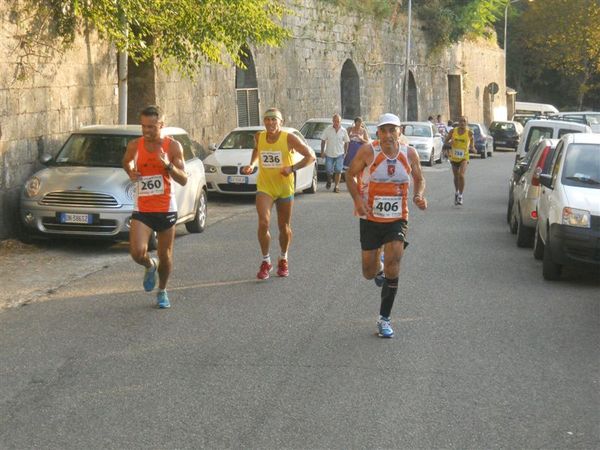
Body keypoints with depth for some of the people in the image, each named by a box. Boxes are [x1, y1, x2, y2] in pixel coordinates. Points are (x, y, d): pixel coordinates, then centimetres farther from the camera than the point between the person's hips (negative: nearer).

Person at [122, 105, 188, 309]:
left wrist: (167, 164, -25)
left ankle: (162, 291, 34)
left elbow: (183, 180, -9)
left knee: (165, 256, 8)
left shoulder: (173, 146, -6)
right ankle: (150, 266, 19)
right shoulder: (134, 145, -2)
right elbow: (126, 162, 22)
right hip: (141, 210, 1)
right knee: (137, 253, -17)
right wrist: (131, 172, -1)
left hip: (166, 209, 0)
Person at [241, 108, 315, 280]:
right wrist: (252, 165, 5)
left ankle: (283, 259, 35)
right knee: (263, 223, -17)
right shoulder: (259, 137, -2)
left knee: (284, 227, 11)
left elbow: (310, 156, -10)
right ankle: (266, 262, -1)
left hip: (285, 188, -1)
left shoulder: (289, 138, -13)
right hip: (264, 188, 1)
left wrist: (292, 168, -21)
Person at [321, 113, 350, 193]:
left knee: (338, 171, -3)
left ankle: (336, 186, 4)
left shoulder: (343, 131, 0)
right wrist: (322, 151, -4)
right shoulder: (328, 129, -4)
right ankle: (329, 180, 31)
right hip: (329, 153, 0)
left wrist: (345, 152, 3)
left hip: (339, 154, 0)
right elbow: (323, 140, 0)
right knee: (329, 170, 2)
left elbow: (346, 142, 8)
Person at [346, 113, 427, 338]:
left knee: (393, 266, -15)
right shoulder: (368, 151, -13)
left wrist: (419, 196, -10)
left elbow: (419, 179, 11)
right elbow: (350, 175, -2)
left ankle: (384, 319, -2)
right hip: (370, 218, 0)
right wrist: (357, 199, -18)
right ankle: (378, 265, 46)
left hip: (397, 219, 1)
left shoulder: (410, 153, -5)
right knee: (369, 274, 5)